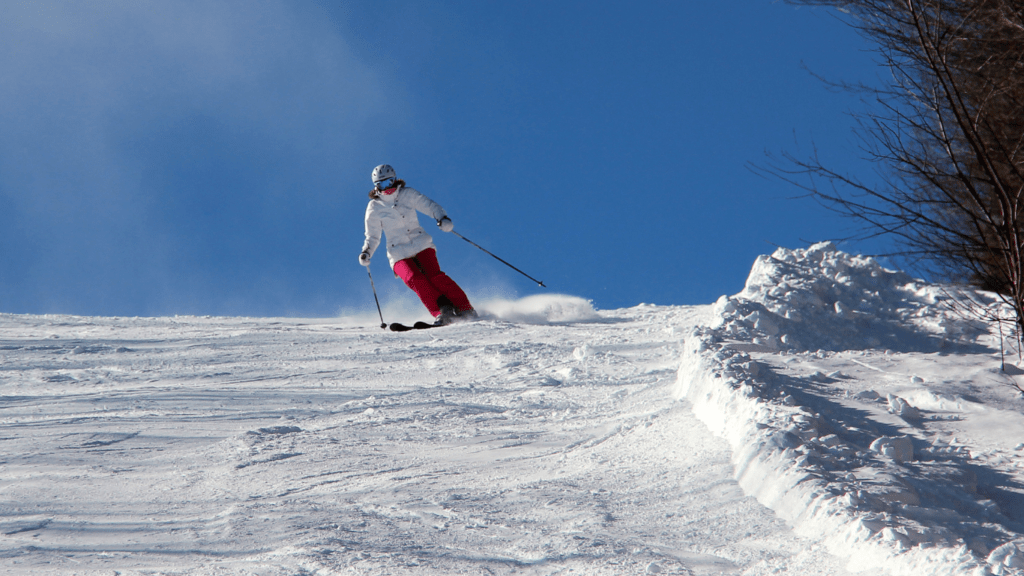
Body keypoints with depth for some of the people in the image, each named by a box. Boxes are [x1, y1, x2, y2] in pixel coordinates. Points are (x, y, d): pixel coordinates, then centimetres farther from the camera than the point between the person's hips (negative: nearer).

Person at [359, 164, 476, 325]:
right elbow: (373, 237, 10)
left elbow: (430, 206, 0)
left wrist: (443, 218, -21)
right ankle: (442, 313, -30)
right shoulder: (374, 208, 4)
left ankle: (465, 309, -18)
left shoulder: (408, 194, 4)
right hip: (399, 254, 0)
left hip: (421, 245, 0)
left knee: (434, 276, -22)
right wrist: (366, 252, -10)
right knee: (415, 279, -27)